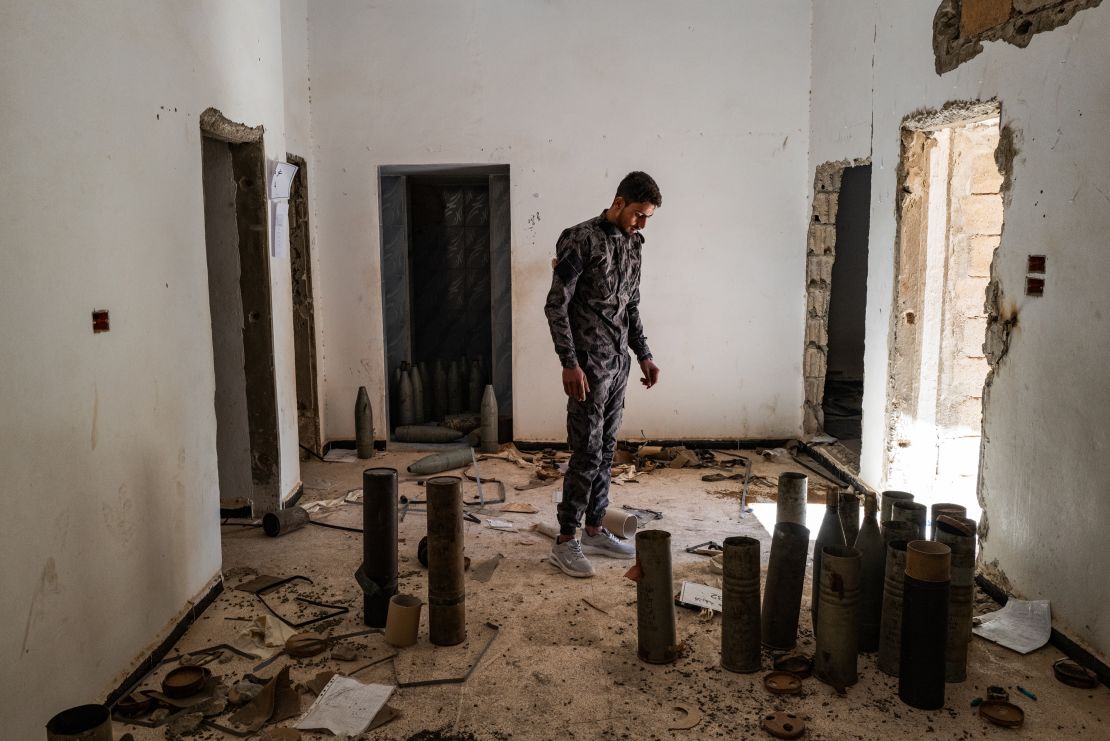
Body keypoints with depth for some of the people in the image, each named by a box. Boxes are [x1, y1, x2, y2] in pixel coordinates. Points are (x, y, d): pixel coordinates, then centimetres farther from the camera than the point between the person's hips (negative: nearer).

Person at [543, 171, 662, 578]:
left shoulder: (631, 244, 12)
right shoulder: (580, 240, -13)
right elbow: (556, 306, -15)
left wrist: (644, 355, 15)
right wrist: (569, 363, -20)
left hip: (618, 364, 8)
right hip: (588, 365, -8)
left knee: (605, 451, 13)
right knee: (587, 454, -5)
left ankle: (594, 531, 24)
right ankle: (565, 541, 6)